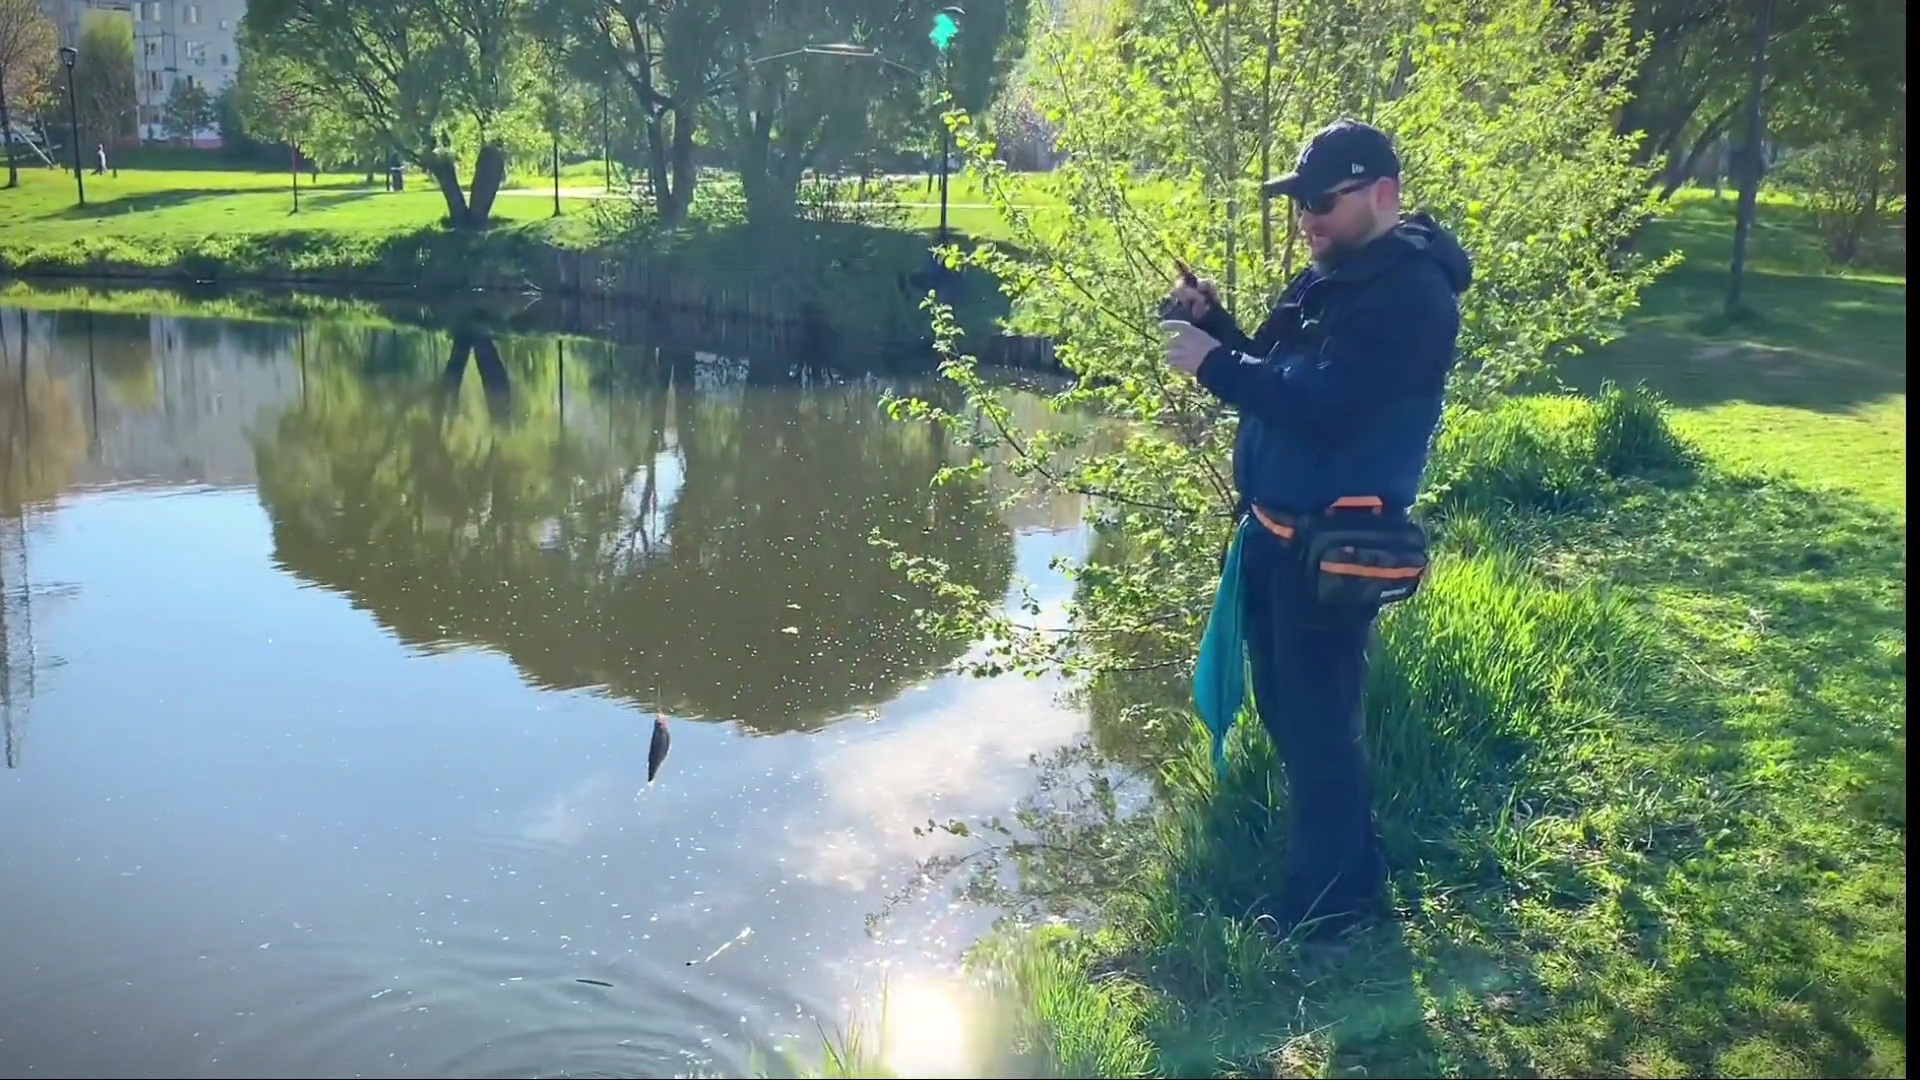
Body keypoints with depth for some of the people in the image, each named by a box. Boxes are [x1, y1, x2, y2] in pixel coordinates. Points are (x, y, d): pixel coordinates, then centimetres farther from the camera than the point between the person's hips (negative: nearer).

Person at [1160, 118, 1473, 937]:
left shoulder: (1412, 293, -18)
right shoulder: (1326, 279, 12)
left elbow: (1327, 408, -29)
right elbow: (1274, 377, 17)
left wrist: (1213, 365, -23)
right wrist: (1210, 322, 1)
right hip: (1274, 531, 10)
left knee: (1318, 731, -2)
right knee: (1287, 714, 19)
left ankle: (1325, 912, 12)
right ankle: (1344, 877, 37)